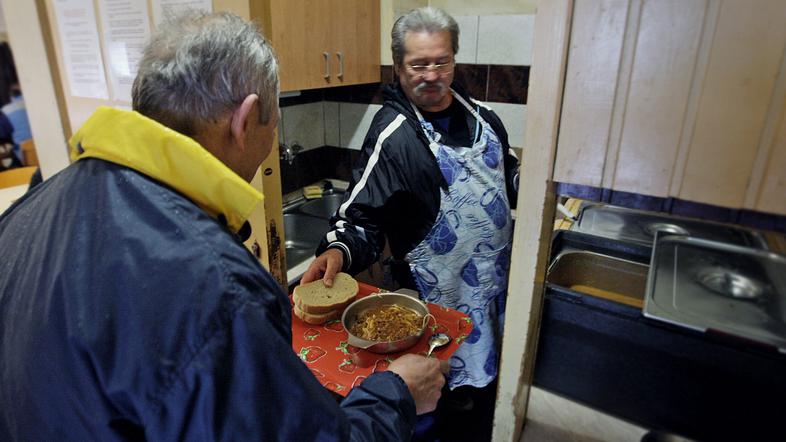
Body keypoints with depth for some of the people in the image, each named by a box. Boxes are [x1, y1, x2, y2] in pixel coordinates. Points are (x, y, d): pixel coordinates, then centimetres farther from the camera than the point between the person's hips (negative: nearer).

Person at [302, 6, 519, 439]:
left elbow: (507, 172, 18)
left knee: (484, 373, 25)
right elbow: (361, 214, -19)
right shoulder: (392, 135, -18)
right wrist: (338, 250, -37)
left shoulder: (481, 114, 3)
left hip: (497, 279, 7)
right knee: (448, 377, 9)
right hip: (440, 294, -7)